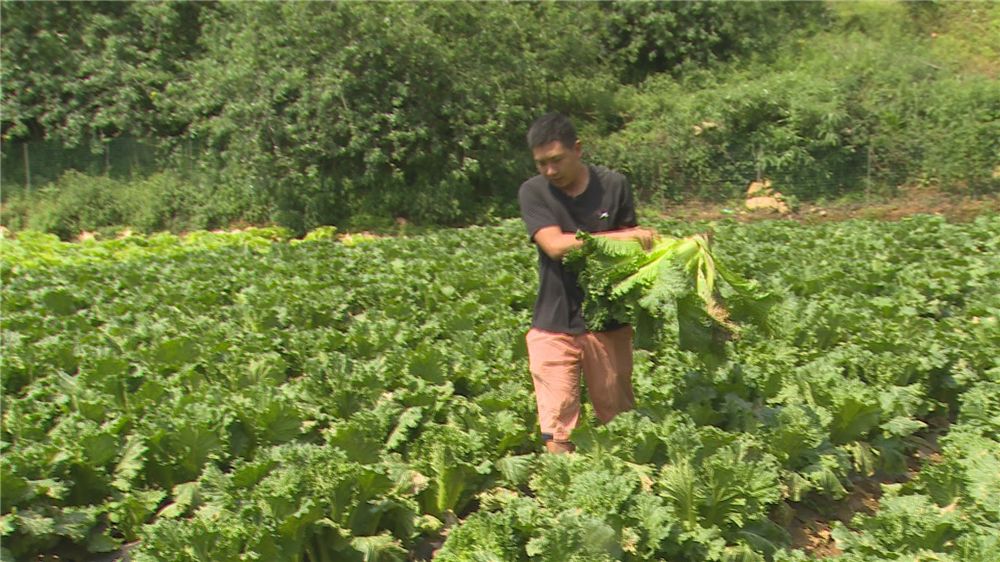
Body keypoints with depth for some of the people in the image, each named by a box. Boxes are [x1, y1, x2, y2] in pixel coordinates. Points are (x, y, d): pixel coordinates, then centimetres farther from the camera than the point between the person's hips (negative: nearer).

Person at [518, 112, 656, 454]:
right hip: (554, 326, -1)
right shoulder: (533, 192, -1)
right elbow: (555, 245, -15)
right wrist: (618, 237, -18)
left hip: (609, 323, 2)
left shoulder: (614, 186, 3)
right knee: (557, 433, -2)